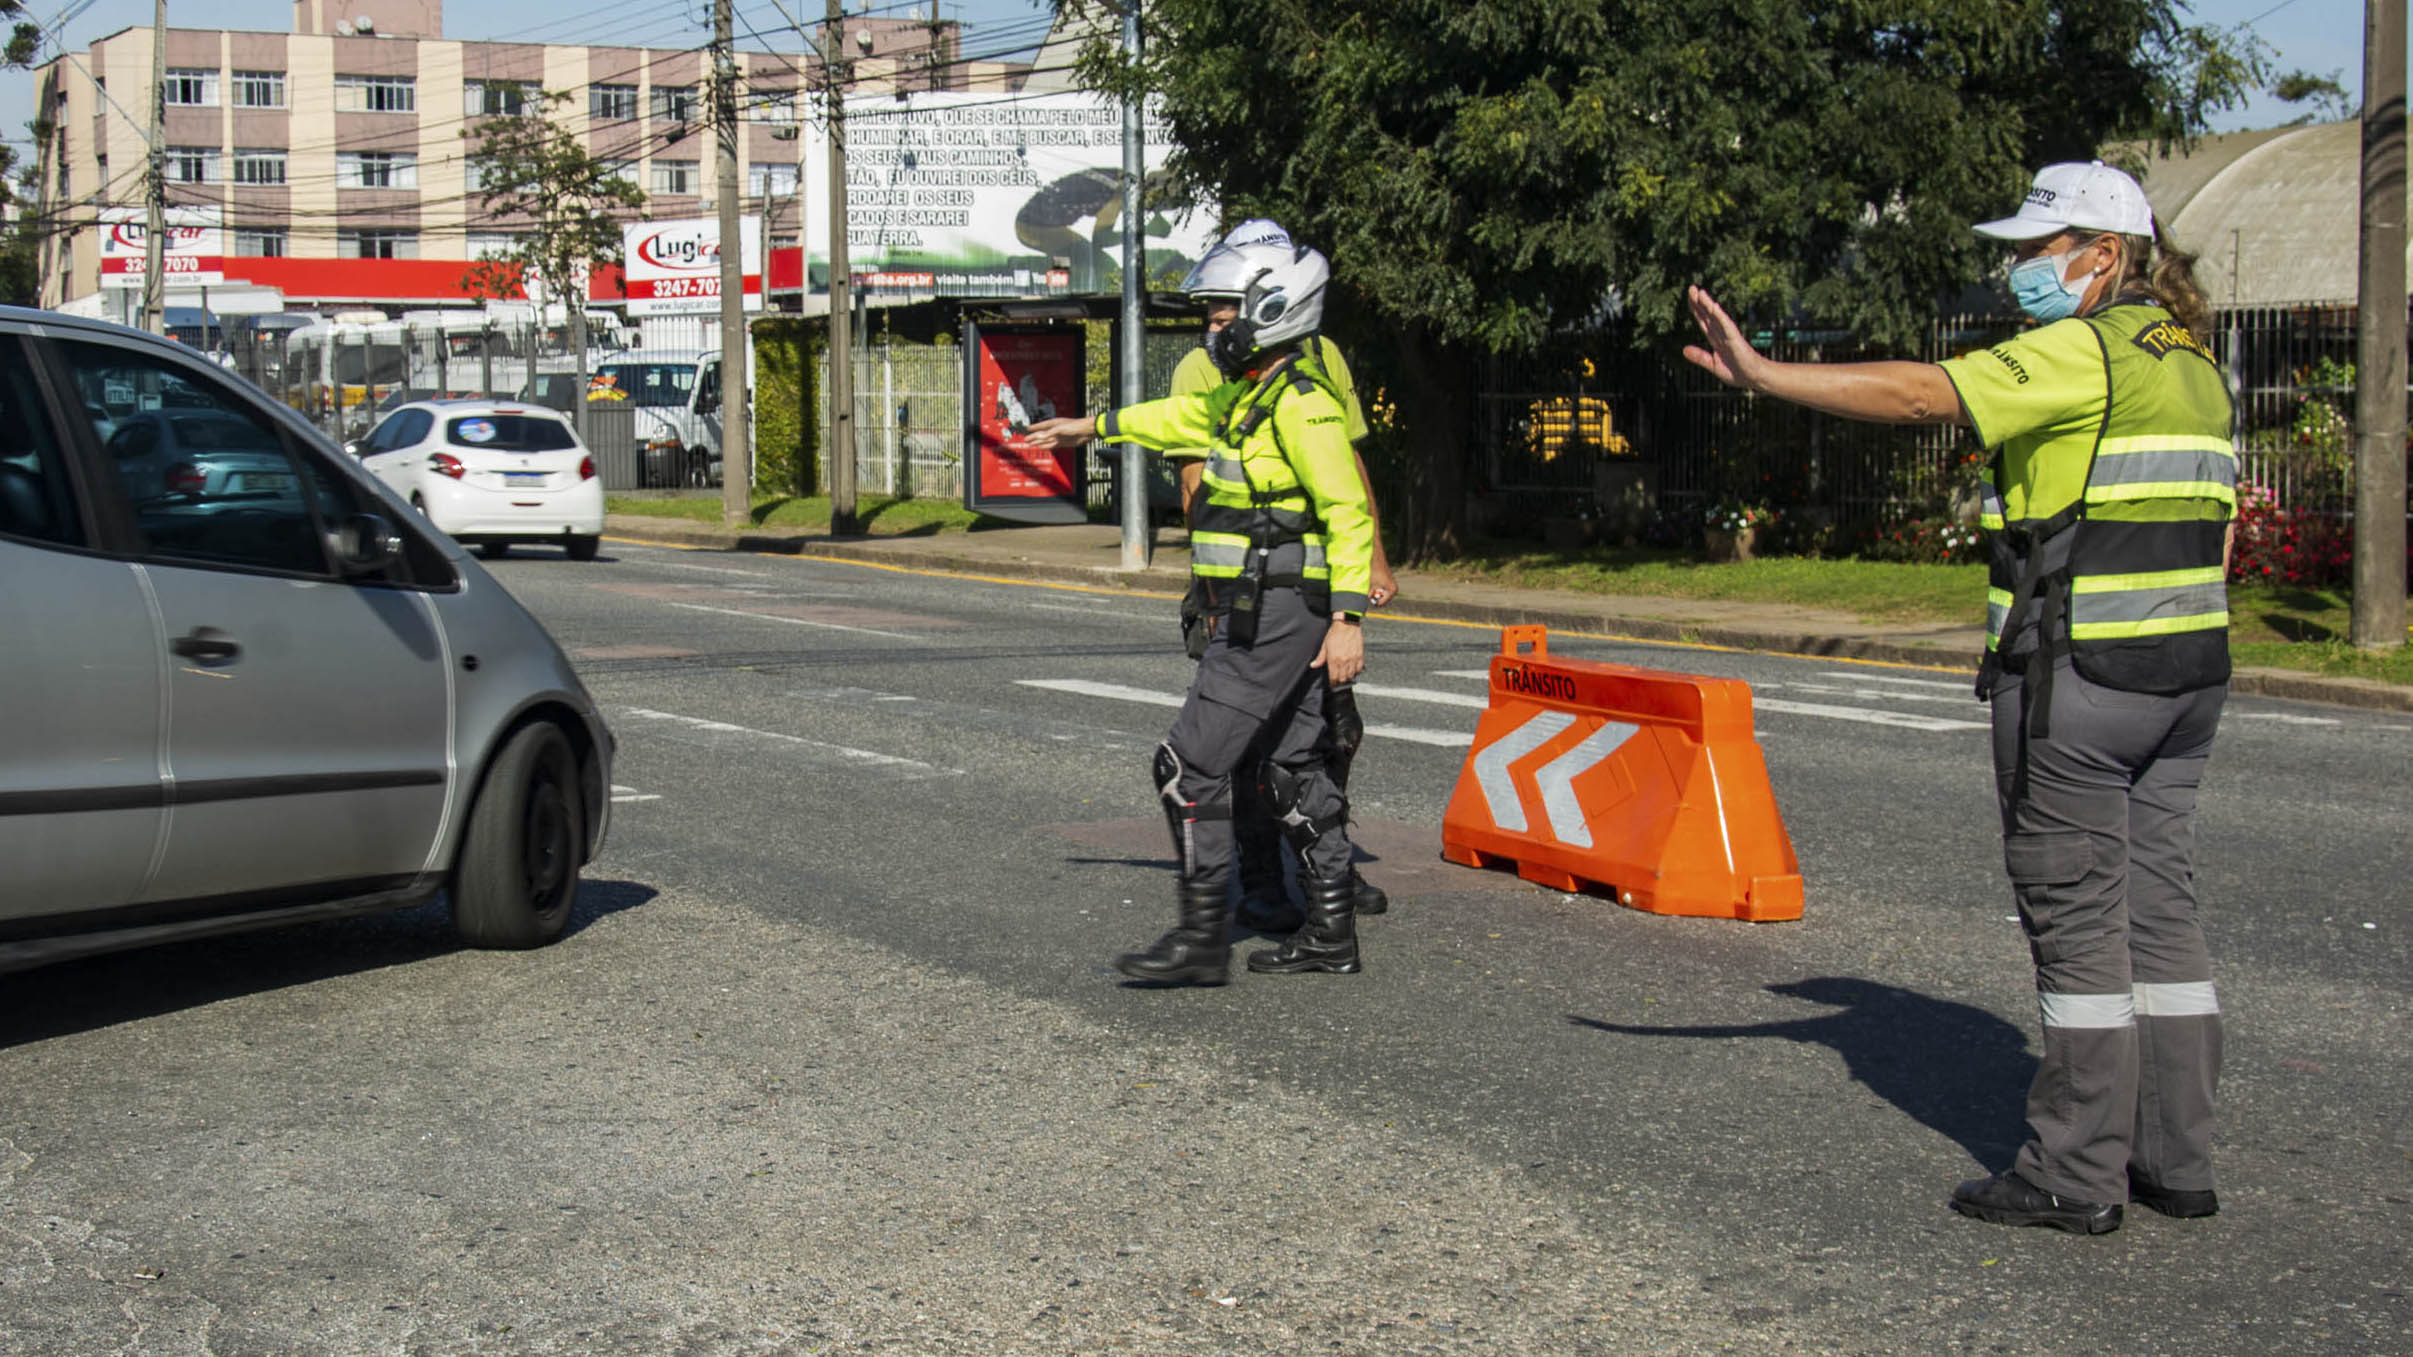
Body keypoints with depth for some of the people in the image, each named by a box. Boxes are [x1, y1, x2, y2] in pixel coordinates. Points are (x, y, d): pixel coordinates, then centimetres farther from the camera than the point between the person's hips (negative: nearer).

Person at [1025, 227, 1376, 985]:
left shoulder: (1301, 401, -17)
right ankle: (1331, 932, 19)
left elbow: (1348, 512, -21)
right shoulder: (1255, 390, 13)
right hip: (1269, 614, 10)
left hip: (1275, 616, -10)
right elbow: (1192, 418, 32)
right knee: (1288, 766, 13)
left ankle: (1202, 938, -4)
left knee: (1191, 766, -8)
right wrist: (1096, 428, 41)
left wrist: (1347, 618, -25)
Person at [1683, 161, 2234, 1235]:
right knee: (2158, 906, 11)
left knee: (2076, 914, -3)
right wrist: (2181, 666, 21)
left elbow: (1919, 394, -21)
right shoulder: (2191, 363, 15)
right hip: (2183, 677, 9)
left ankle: (2075, 1173, 2)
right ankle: (2173, 1161, 16)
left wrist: (1762, 375, -21)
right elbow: (2214, 530, 18)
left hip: (2075, 673, -9)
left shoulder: (2084, 354, -13)